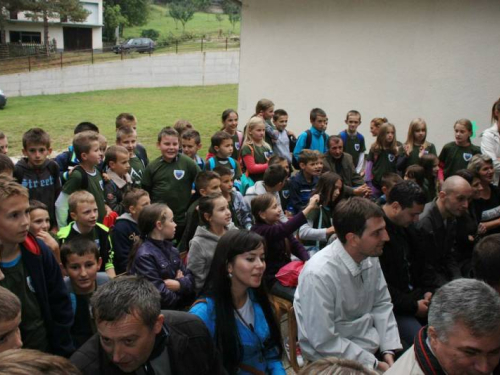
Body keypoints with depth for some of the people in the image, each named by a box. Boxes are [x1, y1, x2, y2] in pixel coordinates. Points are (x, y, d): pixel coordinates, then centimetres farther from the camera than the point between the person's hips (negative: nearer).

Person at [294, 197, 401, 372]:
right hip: (334, 358, -6)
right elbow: (325, 343, -21)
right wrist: (374, 364, -15)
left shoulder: (370, 257, -6)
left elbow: (382, 304, 5)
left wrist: (389, 351, -6)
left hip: (372, 341, 7)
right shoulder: (319, 275, -26)